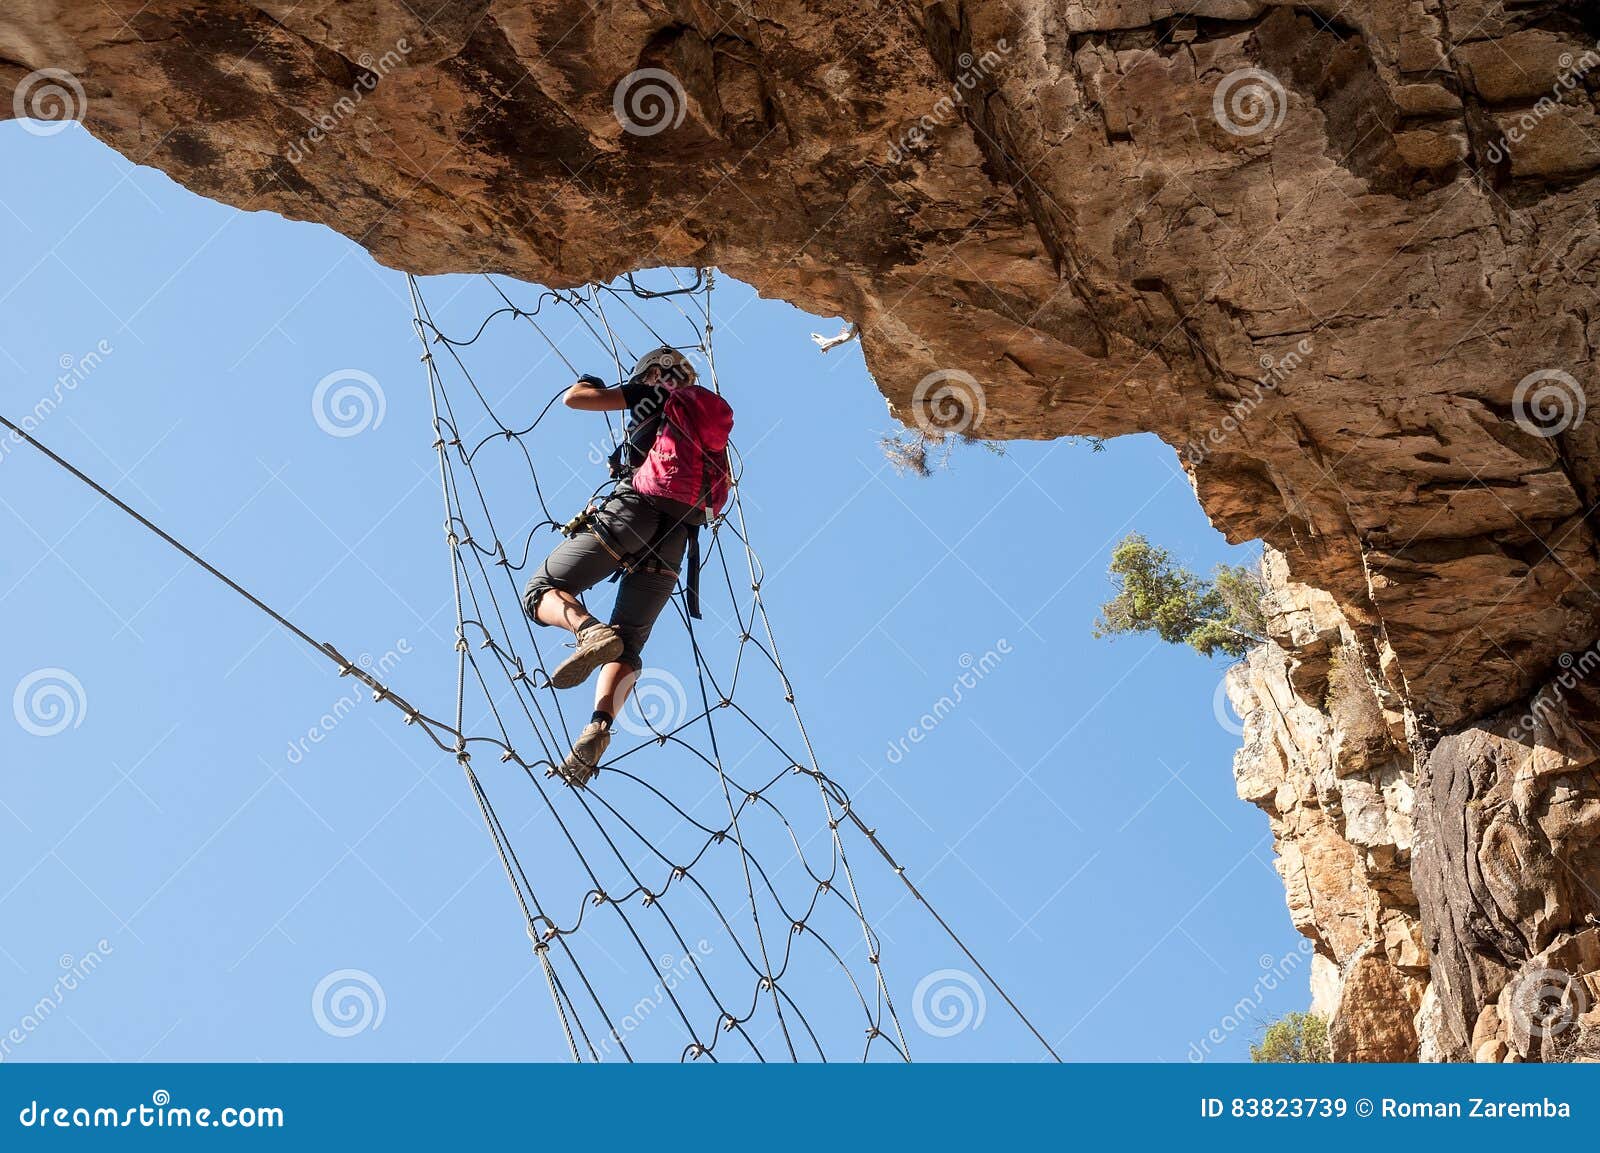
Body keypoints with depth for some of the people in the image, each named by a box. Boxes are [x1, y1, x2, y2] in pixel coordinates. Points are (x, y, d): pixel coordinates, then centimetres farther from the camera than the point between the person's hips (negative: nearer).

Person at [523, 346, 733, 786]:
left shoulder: (655, 395, 11)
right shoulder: (710, 429, 29)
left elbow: (573, 398, 6)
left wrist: (590, 384, 31)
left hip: (632, 514, -6)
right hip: (676, 538, 6)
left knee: (542, 591, 3)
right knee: (628, 643, 7)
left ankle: (590, 631, -30)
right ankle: (600, 726, -20)